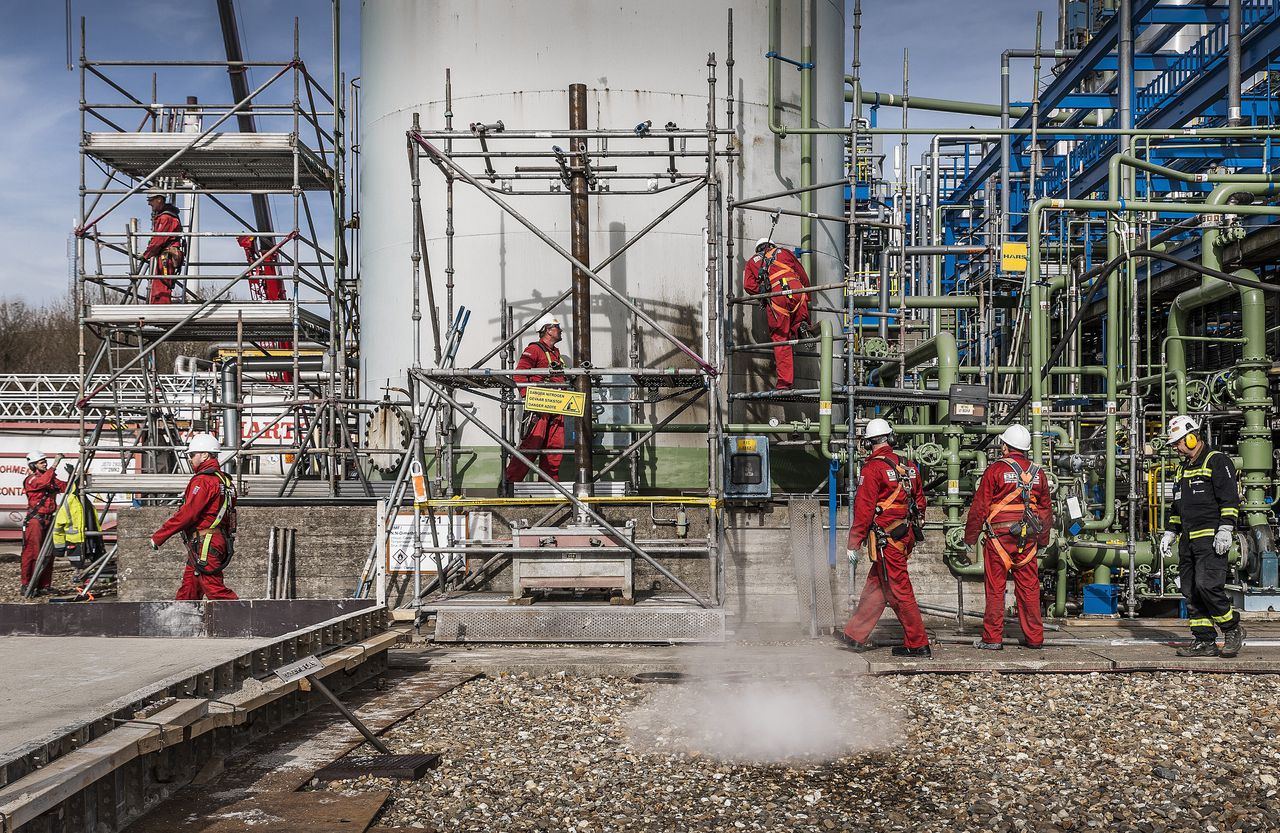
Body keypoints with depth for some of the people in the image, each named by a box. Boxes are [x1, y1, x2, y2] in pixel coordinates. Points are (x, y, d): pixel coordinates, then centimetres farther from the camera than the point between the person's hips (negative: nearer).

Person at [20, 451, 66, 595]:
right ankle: (26, 586, -7)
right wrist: (54, 467, -30)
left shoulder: (51, 478, 17)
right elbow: (43, 482, -26)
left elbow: (65, 486, 14)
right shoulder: (31, 480, -6)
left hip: (49, 519, 7)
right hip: (35, 520, -7)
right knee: (31, 553, -8)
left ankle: (43, 585, 12)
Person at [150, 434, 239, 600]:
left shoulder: (203, 480, -13)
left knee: (214, 589, -10)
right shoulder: (223, 479, 17)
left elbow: (187, 513, -18)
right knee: (188, 591, 12)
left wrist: (159, 536, -11)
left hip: (204, 545, -10)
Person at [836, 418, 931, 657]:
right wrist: (913, 528, 28)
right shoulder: (908, 466, 8)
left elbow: (863, 509, -14)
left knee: (898, 591, -1)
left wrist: (854, 543, -8)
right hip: (905, 536, 8)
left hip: (886, 539, -8)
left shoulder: (872, 469, -13)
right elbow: (920, 501, 16)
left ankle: (918, 644, 3)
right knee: (875, 585, 15)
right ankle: (856, 635, 23)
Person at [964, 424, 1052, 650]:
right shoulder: (1038, 473, 10)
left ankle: (992, 638, 2)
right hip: (1028, 539, 4)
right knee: (1029, 588, 9)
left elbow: (980, 506, -5)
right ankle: (1034, 637, 12)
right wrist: (1043, 539, 27)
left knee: (995, 588, 0)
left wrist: (970, 536, 3)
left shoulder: (996, 470, -5)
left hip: (999, 536, -4)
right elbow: (1046, 509, 17)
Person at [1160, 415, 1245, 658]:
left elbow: (1230, 499, -12)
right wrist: (1169, 533, 23)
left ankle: (1233, 630, 0)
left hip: (1211, 538, -9)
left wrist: (1225, 529, -19)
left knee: (1207, 585, -18)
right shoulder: (1183, 468, 22)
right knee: (1191, 592, 4)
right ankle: (1205, 641, 8)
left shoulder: (1217, 461, -4)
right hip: (1188, 540, 9)